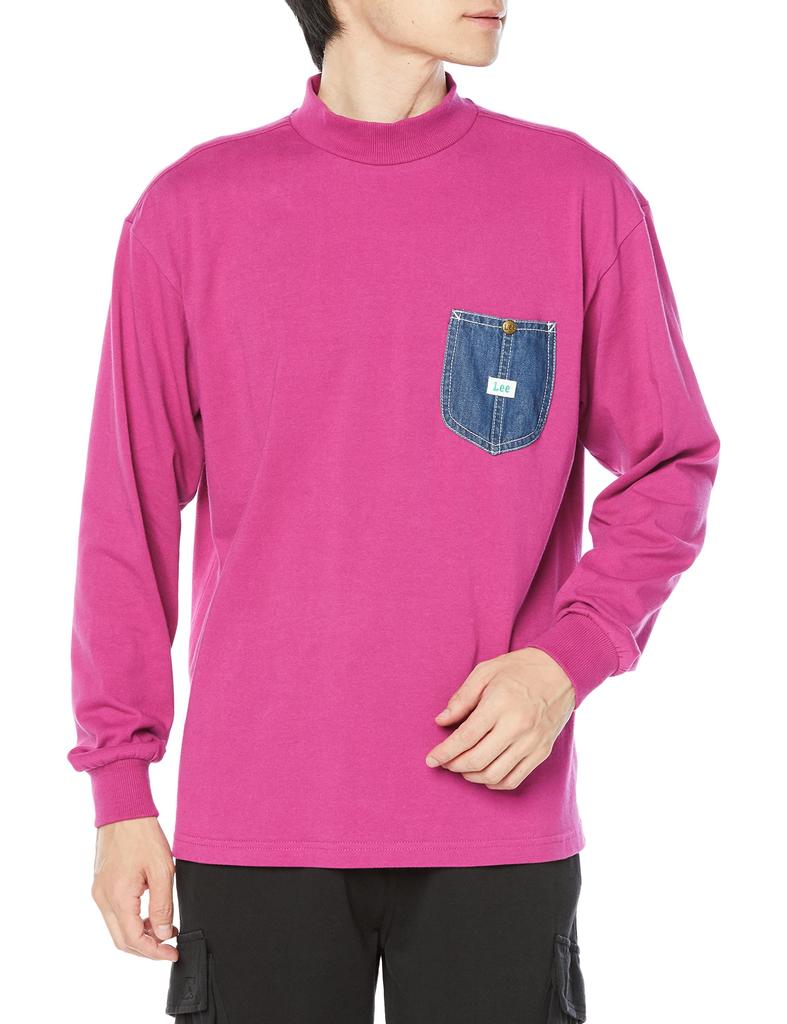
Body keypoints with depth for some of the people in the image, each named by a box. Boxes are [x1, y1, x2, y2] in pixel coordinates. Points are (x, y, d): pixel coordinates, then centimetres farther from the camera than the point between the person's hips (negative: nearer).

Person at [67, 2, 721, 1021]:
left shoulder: (581, 195, 1)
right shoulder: (190, 211, 1)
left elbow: (668, 469, 6)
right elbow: (130, 510, 5)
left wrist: (568, 658, -10)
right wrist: (119, 787, 4)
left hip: (500, 822, 0)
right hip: (253, 829, 0)